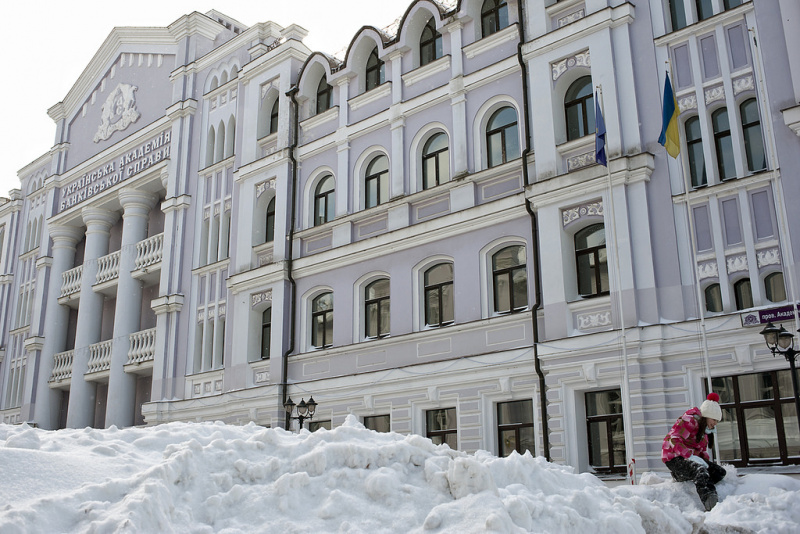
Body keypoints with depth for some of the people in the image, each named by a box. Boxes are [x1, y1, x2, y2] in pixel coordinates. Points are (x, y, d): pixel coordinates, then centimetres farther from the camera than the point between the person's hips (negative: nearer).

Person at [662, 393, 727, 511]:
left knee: (720, 472, -3)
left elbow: (702, 451, 26)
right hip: (674, 458, -10)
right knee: (700, 470, -37)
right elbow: (674, 440, -24)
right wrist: (690, 456, -32)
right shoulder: (690, 420, -12)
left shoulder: (704, 430, 20)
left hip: (690, 458, 10)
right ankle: (710, 505, -56)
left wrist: (707, 461, 4)